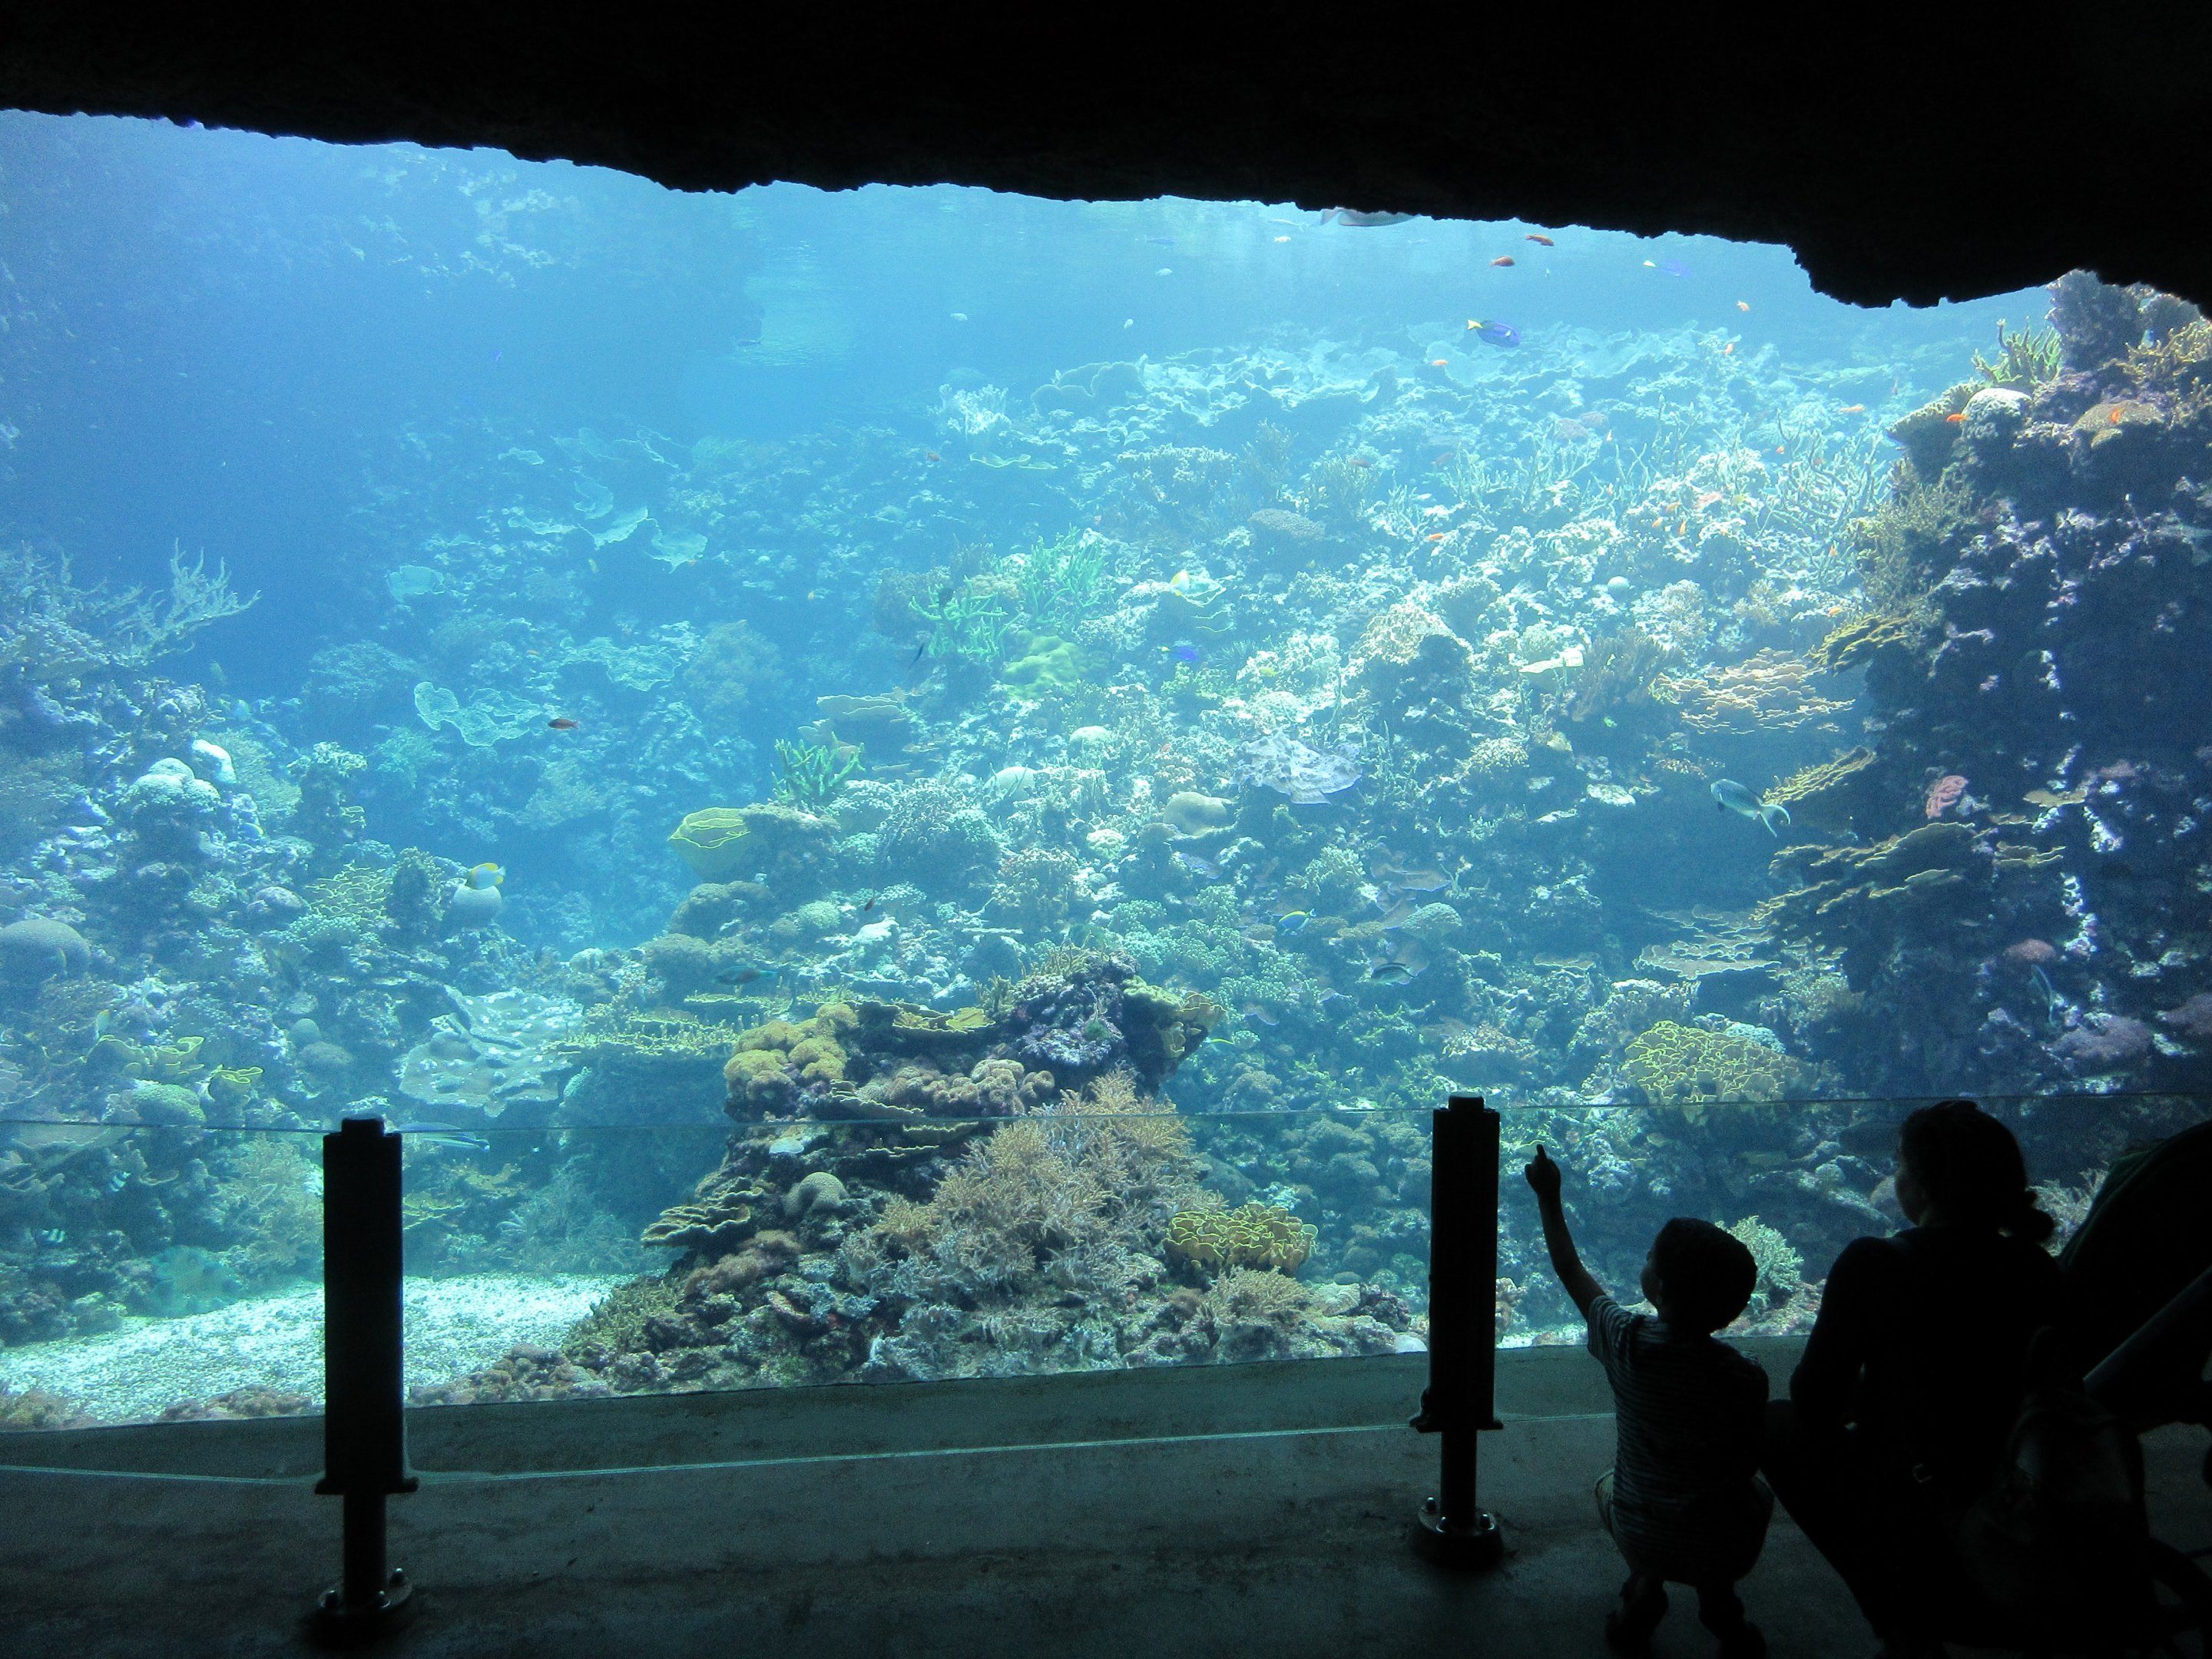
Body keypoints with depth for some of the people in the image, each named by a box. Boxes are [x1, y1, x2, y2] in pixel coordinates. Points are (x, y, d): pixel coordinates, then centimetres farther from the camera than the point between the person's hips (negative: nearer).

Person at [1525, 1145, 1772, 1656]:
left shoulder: (1627, 1343, -20)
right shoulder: (1747, 1380, -21)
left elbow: (1571, 1271, -3)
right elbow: (1749, 1465, -5)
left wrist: (1549, 1197, 8)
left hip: (1642, 1540, 0)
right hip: (1726, 1549, 0)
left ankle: (1643, 1584, 12)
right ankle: (1718, 1596, 14)